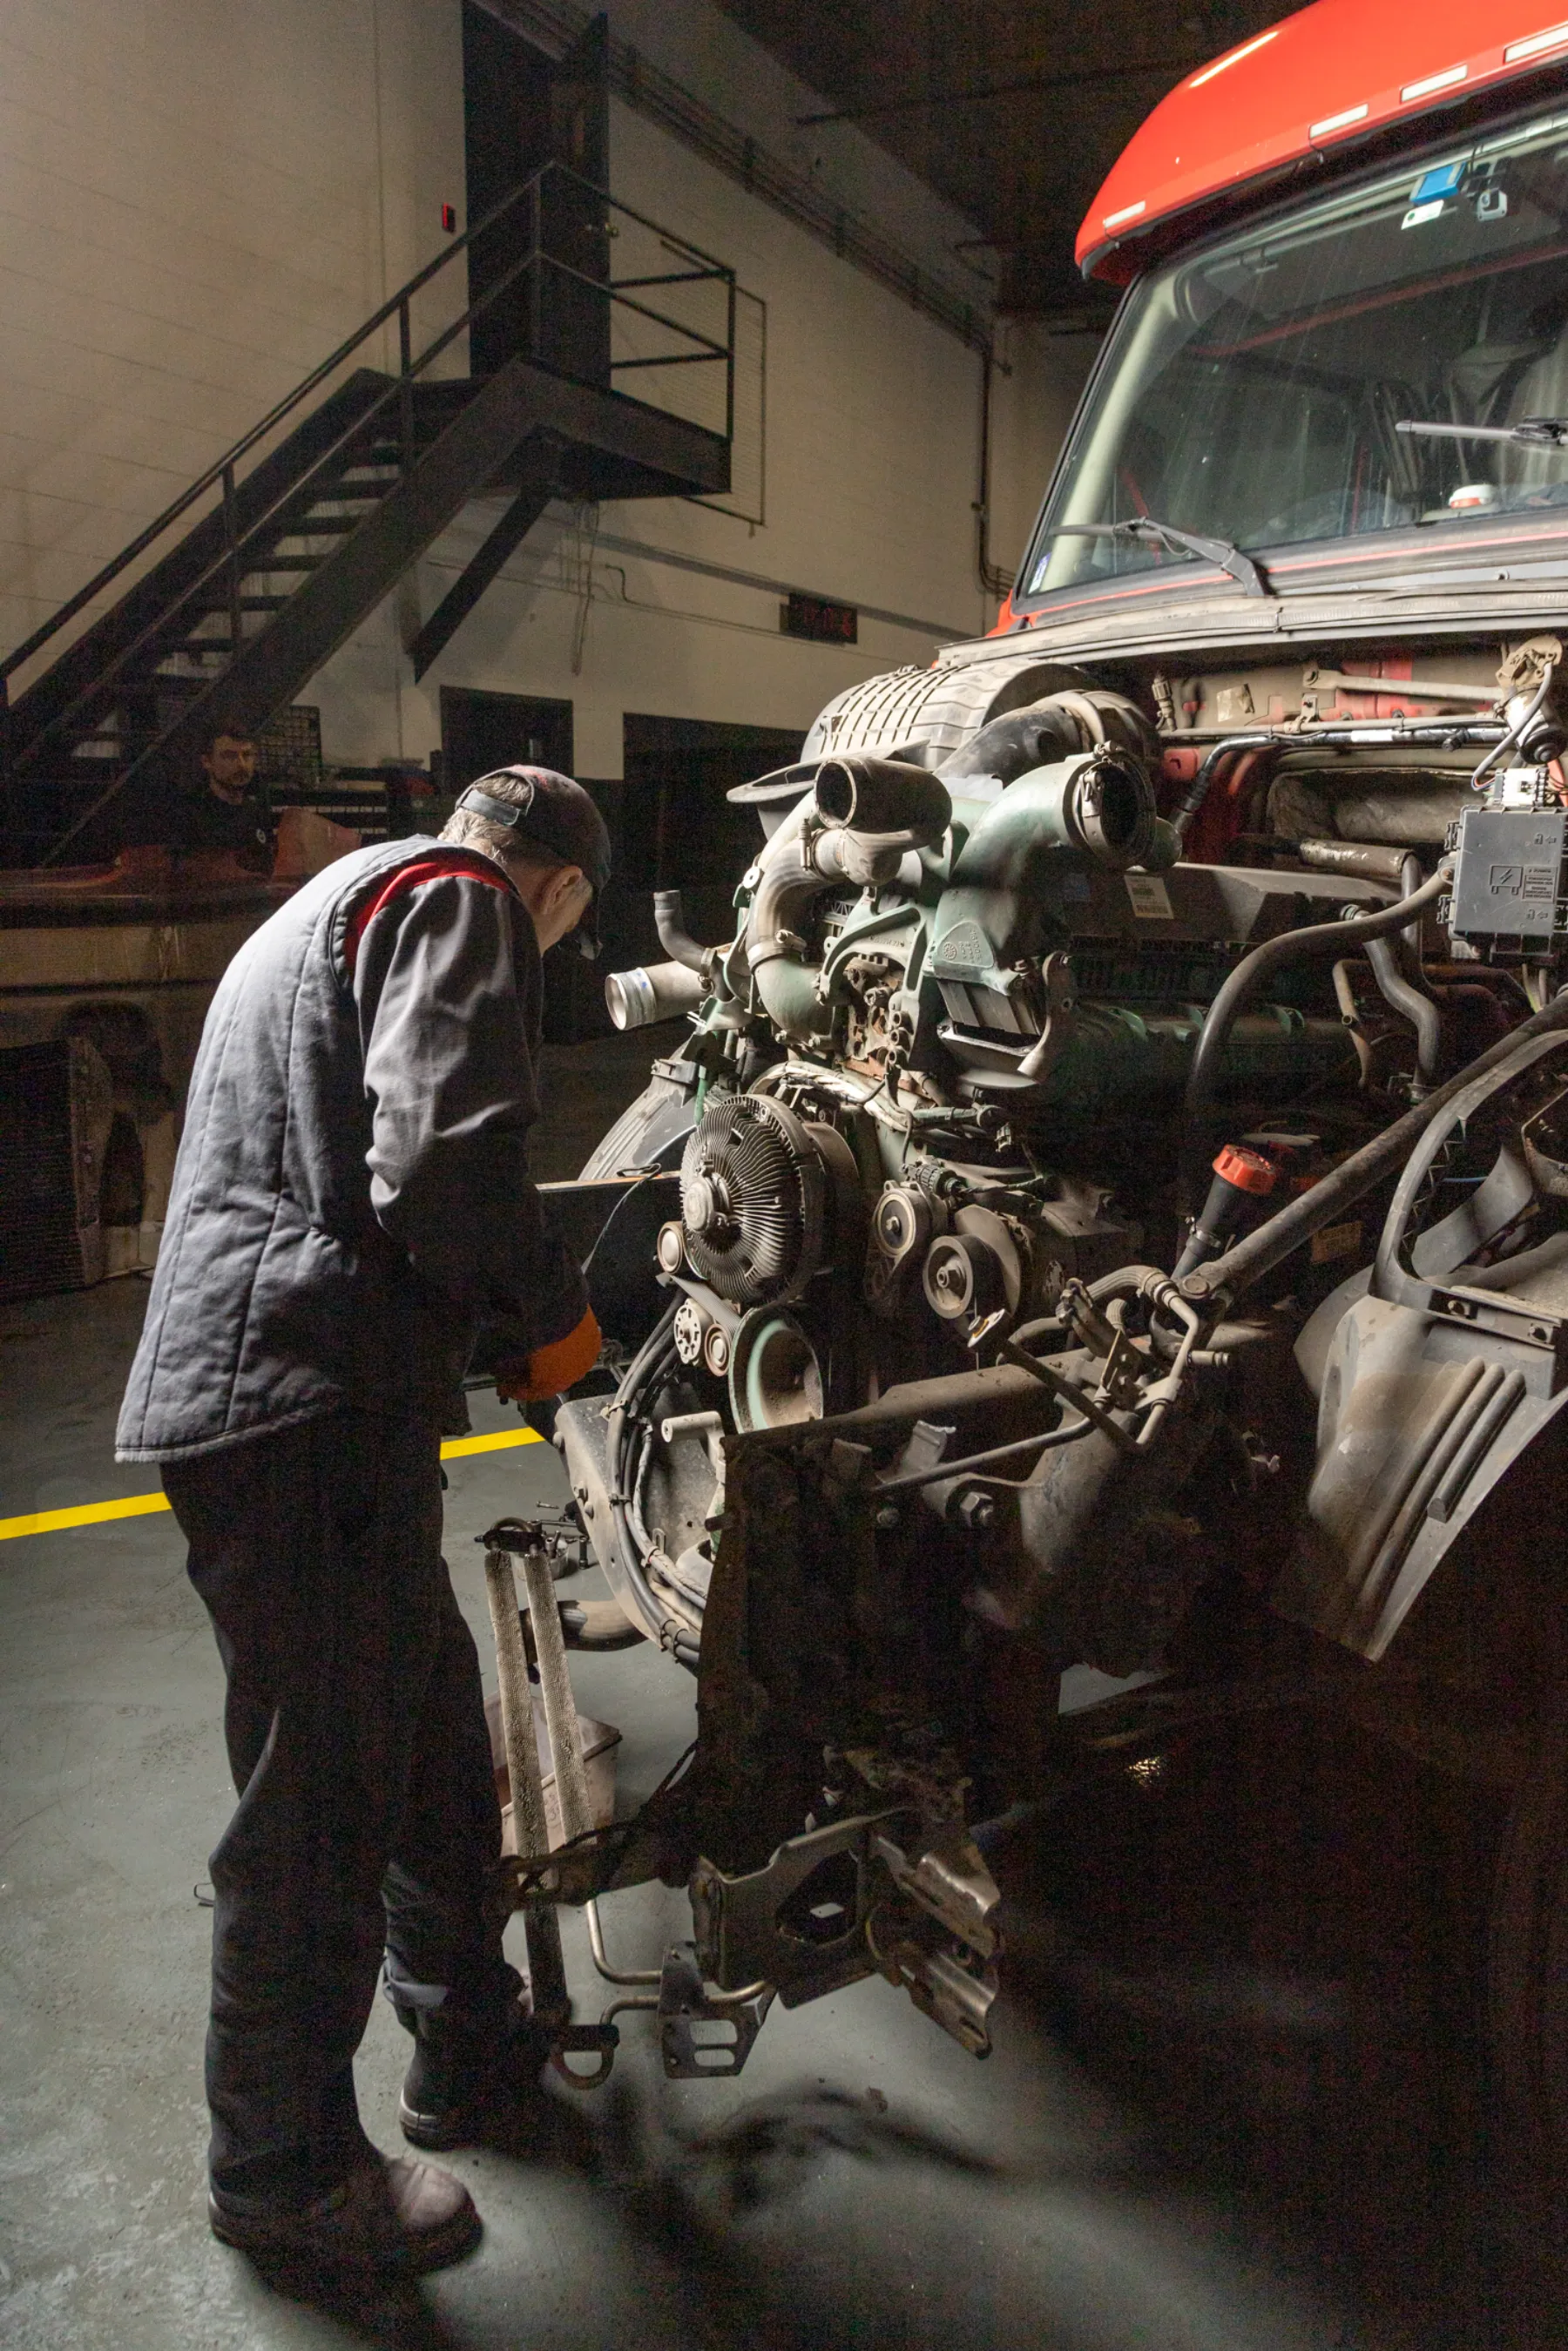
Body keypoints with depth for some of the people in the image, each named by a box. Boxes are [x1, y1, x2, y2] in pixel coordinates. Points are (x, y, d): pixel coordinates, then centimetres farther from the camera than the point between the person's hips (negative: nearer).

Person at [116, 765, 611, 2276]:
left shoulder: (334, 907, 26)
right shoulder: (457, 902, -6)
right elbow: (444, 1160, -22)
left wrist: (488, 1332, 28)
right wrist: (551, 1319, -4)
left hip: (244, 1387, 11)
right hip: (310, 1413, -11)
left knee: (430, 1741, 21)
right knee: (321, 1804, 4)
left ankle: (472, 2054, 38)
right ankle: (284, 2170, 24)